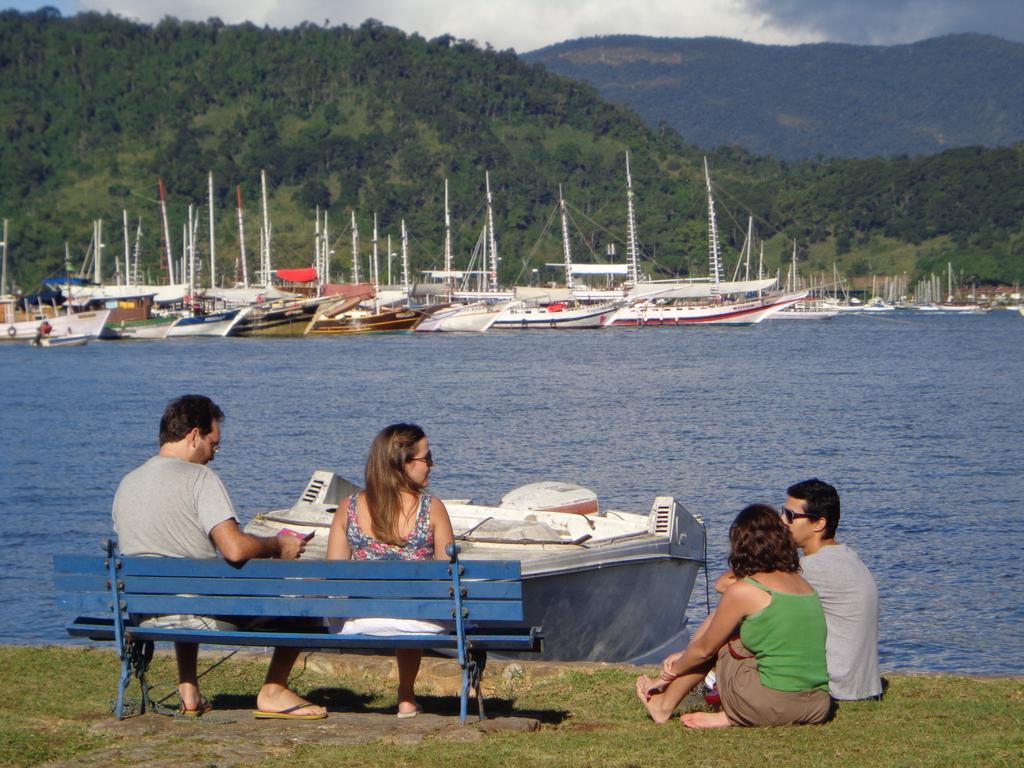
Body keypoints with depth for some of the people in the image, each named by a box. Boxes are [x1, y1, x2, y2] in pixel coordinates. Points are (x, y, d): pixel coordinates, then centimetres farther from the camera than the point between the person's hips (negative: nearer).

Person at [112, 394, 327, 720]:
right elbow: (235, 549, -24)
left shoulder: (126, 484, 8)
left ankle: (188, 690, 35)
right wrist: (279, 545, -4)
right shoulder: (199, 477, -14)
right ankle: (273, 691, 10)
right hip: (206, 614, -7)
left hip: (143, 616, 8)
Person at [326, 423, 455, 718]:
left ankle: (407, 696, 47)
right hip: (421, 620, -2)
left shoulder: (349, 508, -4)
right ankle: (406, 697, 44)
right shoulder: (432, 508, -10)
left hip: (361, 622, 2)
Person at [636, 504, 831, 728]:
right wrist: (684, 656, 34)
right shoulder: (804, 585, 15)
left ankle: (665, 706, 32)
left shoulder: (743, 591, -6)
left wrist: (671, 672, 27)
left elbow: (704, 649, 8)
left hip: (772, 706, -6)